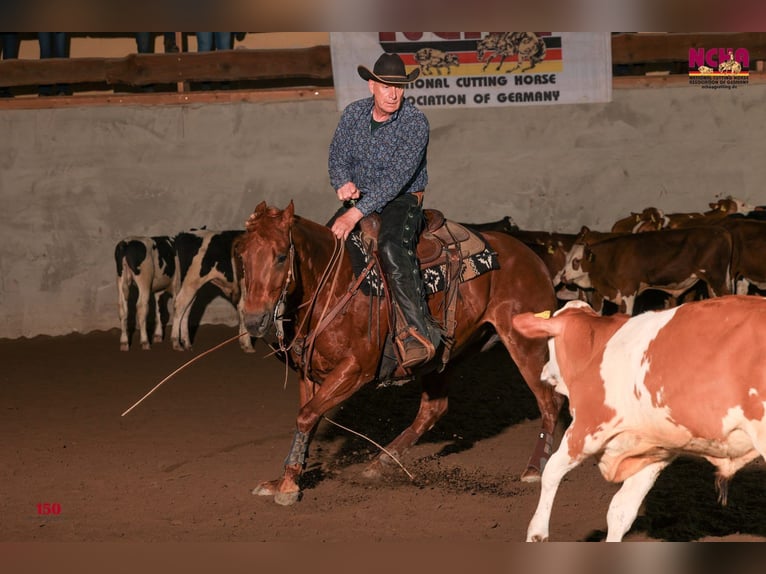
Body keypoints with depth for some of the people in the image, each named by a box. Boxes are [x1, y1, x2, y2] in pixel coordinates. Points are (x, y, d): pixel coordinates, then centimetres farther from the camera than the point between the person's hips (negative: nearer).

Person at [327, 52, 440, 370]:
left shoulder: (415, 122, -17)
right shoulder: (354, 113, 0)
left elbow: (397, 177, -25)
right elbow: (338, 154, 6)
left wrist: (356, 213, -33)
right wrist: (343, 182, -20)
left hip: (403, 199, -6)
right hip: (359, 197, 6)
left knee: (392, 247, -35)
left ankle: (418, 332, -37)